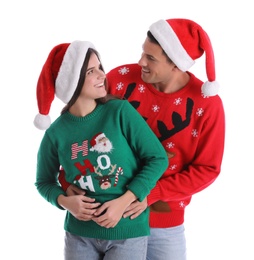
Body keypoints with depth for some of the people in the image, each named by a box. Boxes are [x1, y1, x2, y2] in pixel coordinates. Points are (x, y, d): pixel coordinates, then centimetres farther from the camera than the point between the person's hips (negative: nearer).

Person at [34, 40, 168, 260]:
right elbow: (44, 181, 9)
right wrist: (65, 201, -11)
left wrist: (123, 202, -16)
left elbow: (158, 159, -8)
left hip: (127, 233, -1)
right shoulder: (56, 132, -6)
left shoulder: (120, 111, -11)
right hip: (79, 235, 2)